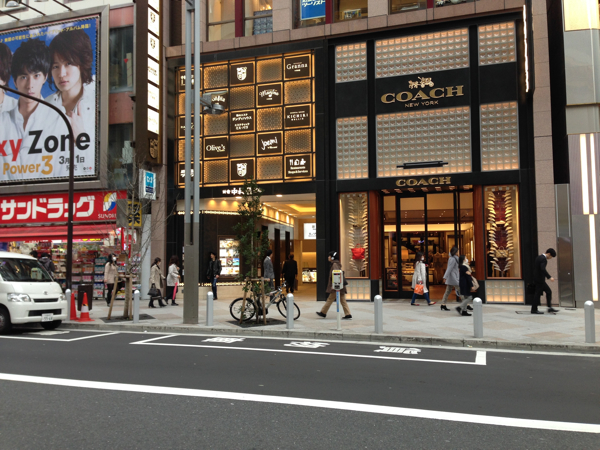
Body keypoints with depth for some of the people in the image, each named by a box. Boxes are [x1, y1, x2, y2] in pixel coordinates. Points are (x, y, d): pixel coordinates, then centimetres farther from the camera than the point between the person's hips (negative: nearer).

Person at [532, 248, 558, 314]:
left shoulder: (539, 257, 14)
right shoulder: (543, 259, -16)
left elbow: (534, 268, 20)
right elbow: (543, 269, -30)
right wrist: (549, 277, -31)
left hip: (537, 278, 10)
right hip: (540, 279, -10)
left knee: (549, 291, 14)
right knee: (538, 294, -4)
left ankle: (550, 308, 14)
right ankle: (534, 310, 1)